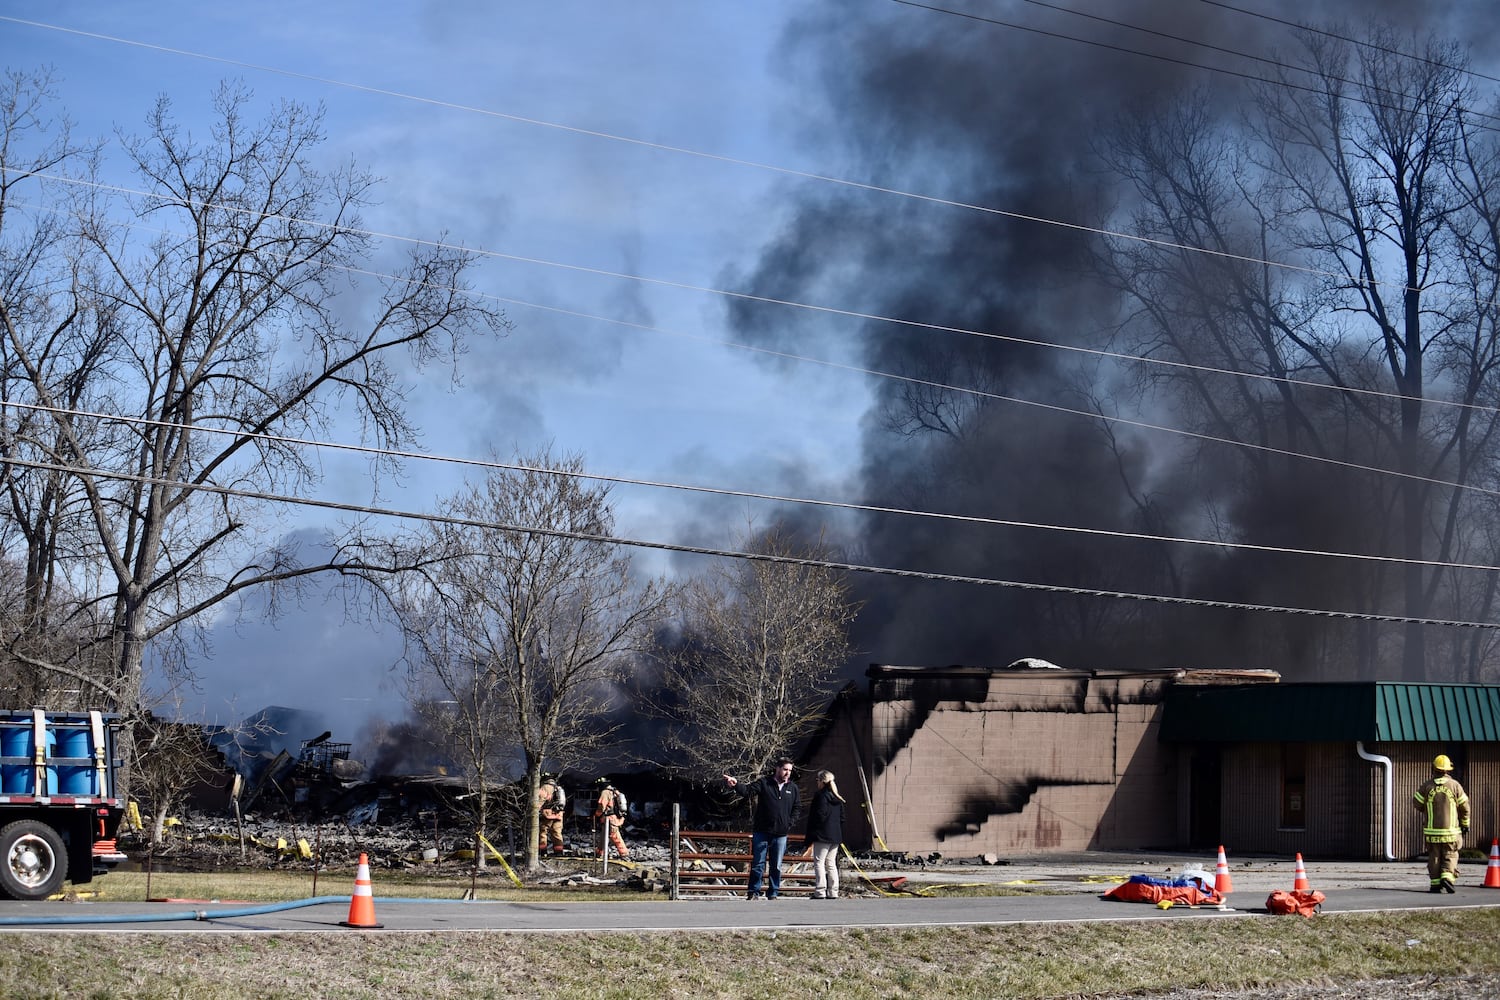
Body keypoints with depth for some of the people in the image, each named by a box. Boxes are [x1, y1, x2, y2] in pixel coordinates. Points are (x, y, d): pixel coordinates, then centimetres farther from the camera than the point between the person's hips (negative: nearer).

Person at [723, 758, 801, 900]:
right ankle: (754, 892, 6)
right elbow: (747, 791, -15)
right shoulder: (764, 783, -3)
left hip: (781, 834, 3)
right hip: (762, 831, -3)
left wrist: (790, 823, 5)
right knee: (758, 864, 0)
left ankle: (773, 893, 14)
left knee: (776, 866, 7)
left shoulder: (792, 788, 7)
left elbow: (797, 807, 17)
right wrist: (736, 785, -35)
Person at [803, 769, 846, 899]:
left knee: (819, 862, -6)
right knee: (831, 864, 12)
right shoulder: (838, 799, 14)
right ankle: (833, 893, 11)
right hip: (836, 836, 8)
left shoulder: (821, 796, -10)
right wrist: (841, 836, 19)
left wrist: (809, 836, -9)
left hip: (823, 836, -8)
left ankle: (820, 893, -14)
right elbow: (842, 818, 16)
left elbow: (819, 816, -15)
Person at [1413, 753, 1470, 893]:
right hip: (1451, 829, -1)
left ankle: (1436, 884, 6)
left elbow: (1417, 803, 4)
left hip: (1431, 829, 1)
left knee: (1434, 857, 8)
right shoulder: (1455, 786, -5)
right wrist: (1465, 824, 14)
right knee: (1450, 856, 6)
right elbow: (1464, 807, 0)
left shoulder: (1427, 786, -4)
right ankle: (1447, 877, -15)